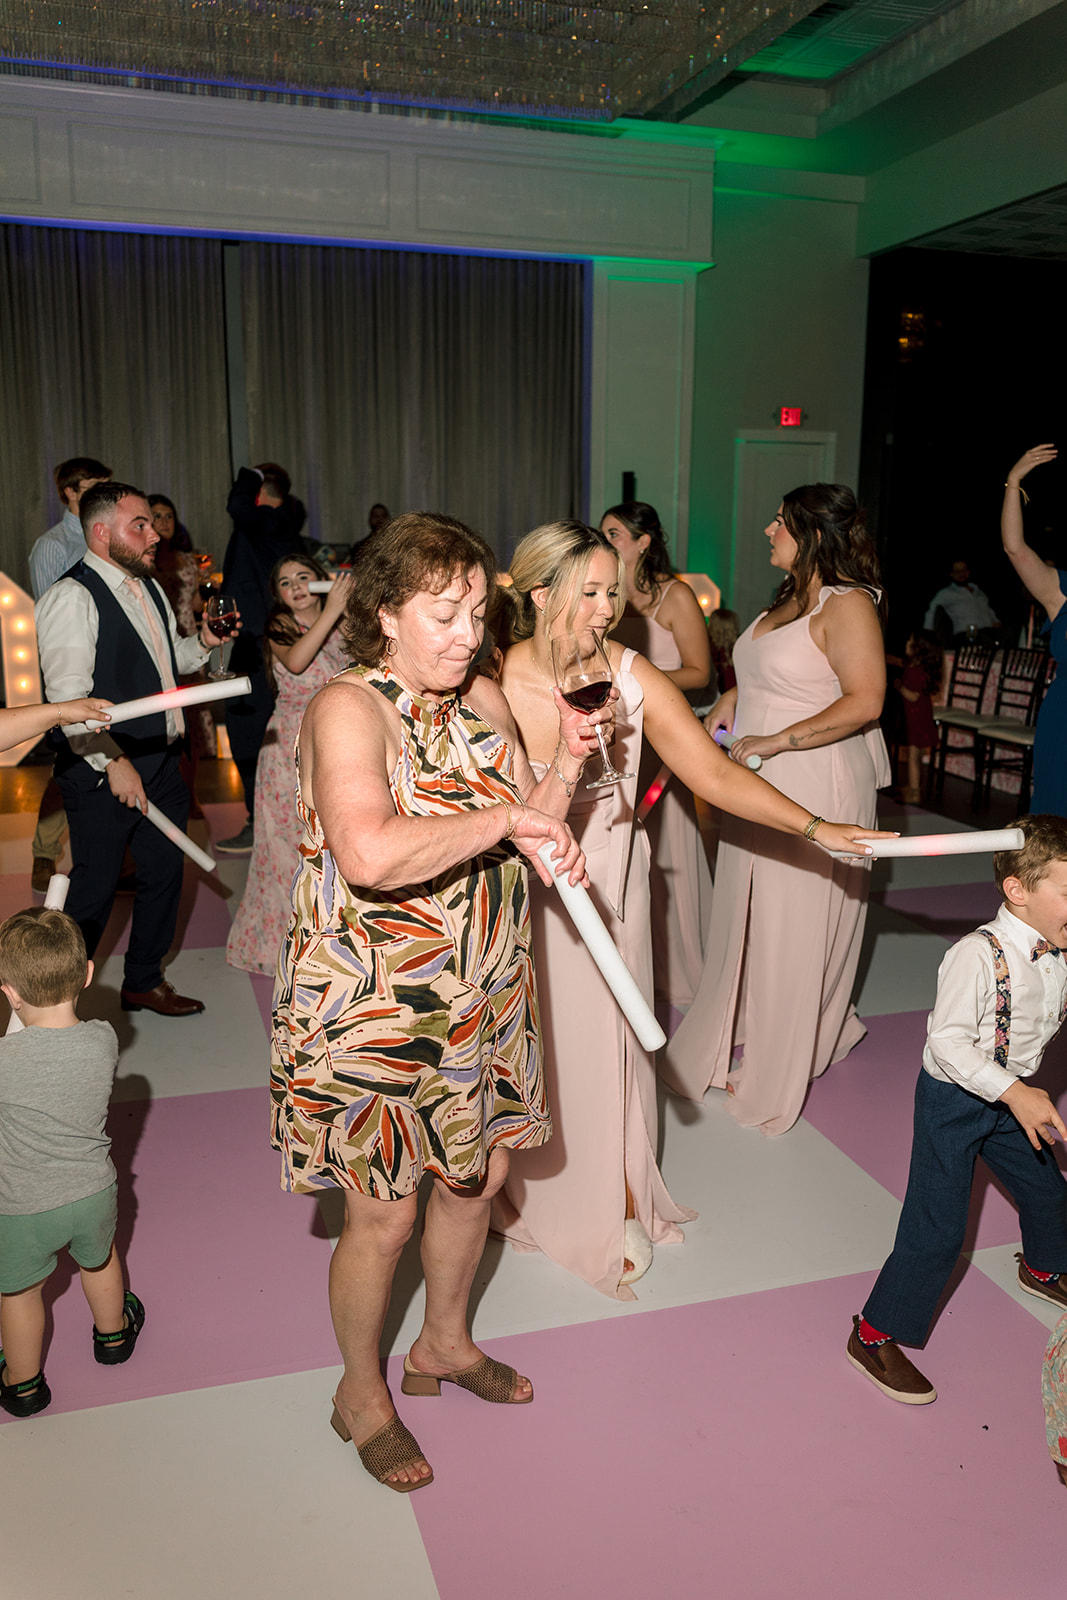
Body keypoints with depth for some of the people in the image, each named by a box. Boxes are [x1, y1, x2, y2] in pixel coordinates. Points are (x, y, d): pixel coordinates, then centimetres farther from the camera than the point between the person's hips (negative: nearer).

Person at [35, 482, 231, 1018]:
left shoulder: (148, 588, 13)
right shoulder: (72, 597, -15)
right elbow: (68, 695, -21)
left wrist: (203, 641, 6)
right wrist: (113, 761, -25)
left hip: (163, 763, 8)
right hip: (104, 773, -8)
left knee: (164, 873, 16)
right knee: (94, 888, 1)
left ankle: (145, 982, 34)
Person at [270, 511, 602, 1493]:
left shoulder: (484, 699, 3)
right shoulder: (349, 710, -20)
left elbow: (531, 838, 7)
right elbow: (369, 853, -38)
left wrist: (564, 766, -11)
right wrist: (501, 818, -28)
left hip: (479, 998, 7)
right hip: (371, 1006, -7)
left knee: (477, 1178, 21)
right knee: (385, 1216, 8)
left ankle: (445, 1344, 48)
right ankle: (363, 1393, 36)